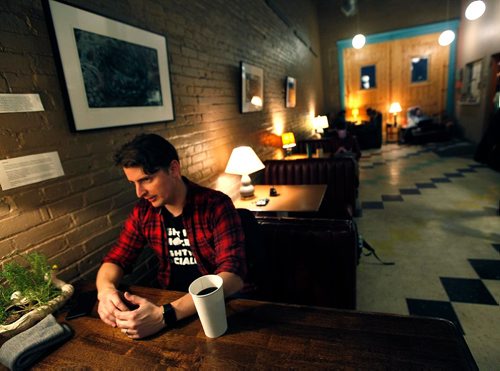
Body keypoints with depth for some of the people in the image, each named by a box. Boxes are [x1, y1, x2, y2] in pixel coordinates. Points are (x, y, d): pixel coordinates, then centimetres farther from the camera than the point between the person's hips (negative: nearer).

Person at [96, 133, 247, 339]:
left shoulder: (216, 205, -19)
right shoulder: (143, 212, -2)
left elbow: (233, 276, -27)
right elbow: (115, 260, 5)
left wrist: (165, 315, -37)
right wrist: (106, 289, -18)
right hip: (170, 300, 5)